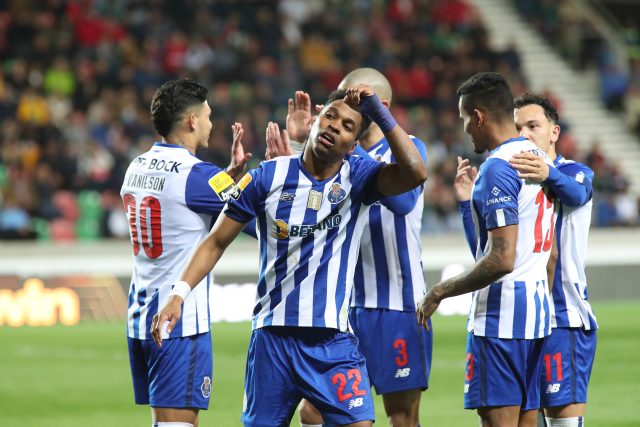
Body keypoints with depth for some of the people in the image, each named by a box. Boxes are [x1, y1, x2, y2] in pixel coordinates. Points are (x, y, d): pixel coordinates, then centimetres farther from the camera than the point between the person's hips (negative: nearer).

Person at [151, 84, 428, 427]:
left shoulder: (358, 178, 0)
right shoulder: (268, 176, 1)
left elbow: (415, 174, -19)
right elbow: (217, 241, 6)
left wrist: (379, 114, -21)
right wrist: (180, 293, -5)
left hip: (333, 342, -1)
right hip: (272, 338, 1)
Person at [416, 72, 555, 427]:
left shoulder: (498, 168, -15)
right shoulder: (538, 157, 14)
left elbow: (502, 260, -22)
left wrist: (441, 292, -13)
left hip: (500, 317, -10)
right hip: (537, 311, 10)